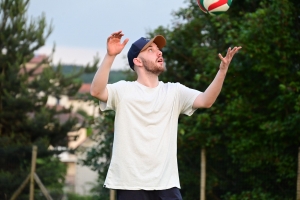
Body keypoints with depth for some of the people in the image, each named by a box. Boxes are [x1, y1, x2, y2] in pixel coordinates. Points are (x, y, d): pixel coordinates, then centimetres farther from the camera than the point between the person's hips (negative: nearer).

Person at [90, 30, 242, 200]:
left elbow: (205, 101, -4)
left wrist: (222, 70, -20)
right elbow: (96, 91, -17)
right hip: (130, 184, -2)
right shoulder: (124, 90, 1)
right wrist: (110, 56, -30)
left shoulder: (174, 92, 10)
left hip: (166, 184, 3)